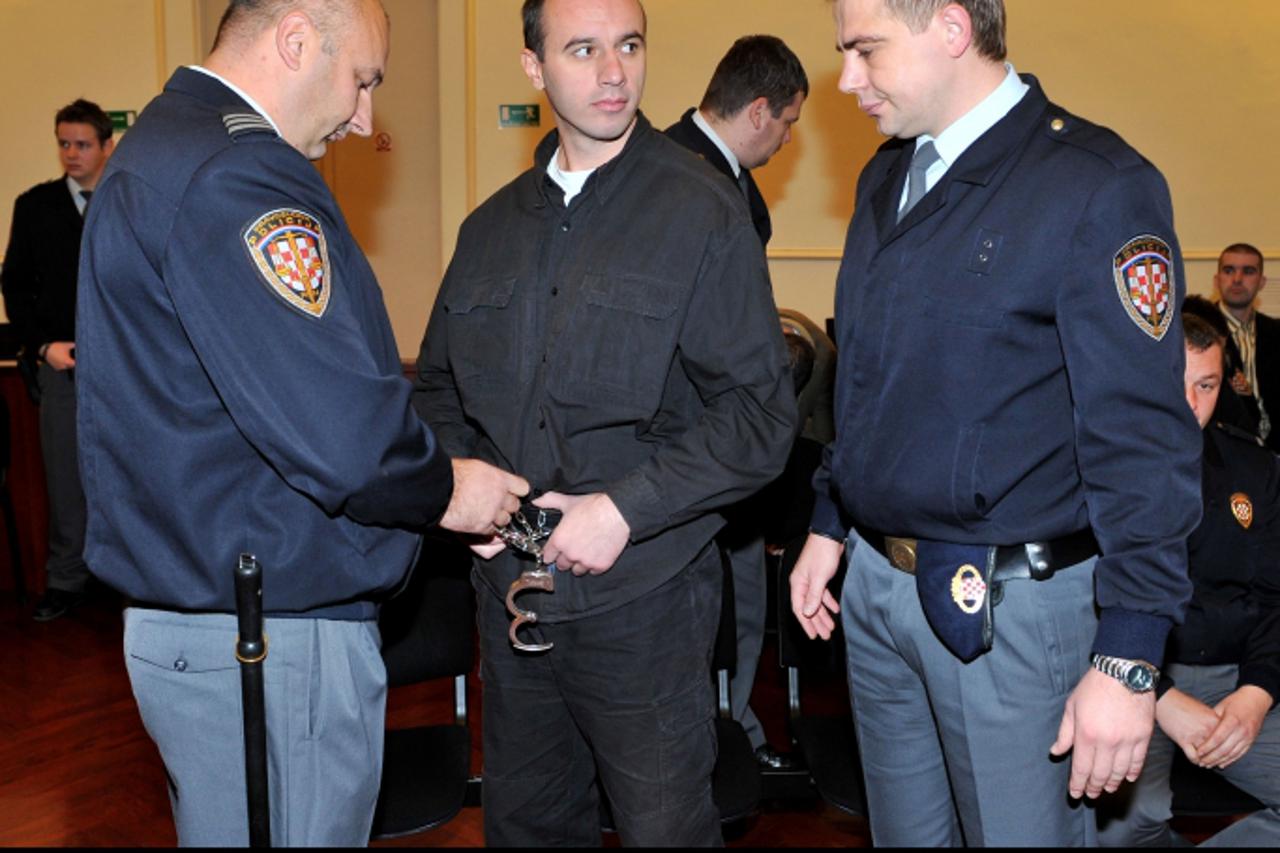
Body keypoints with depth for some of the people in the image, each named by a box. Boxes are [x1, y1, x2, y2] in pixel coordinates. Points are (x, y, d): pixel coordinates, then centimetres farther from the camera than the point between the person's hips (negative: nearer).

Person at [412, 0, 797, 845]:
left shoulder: (703, 211, -9)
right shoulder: (492, 227, 8)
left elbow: (761, 412, -12)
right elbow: (440, 385, 14)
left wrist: (624, 509, -18)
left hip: (642, 596, -5)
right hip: (511, 589, 5)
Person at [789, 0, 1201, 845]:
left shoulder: (1096, 188, -15)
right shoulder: (887, 180, 9)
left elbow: (1143, 440, -16)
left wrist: (1127, 661, -17)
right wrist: (830, 526, 17)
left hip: (1014, 606, -7)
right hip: (874, 583, 7)